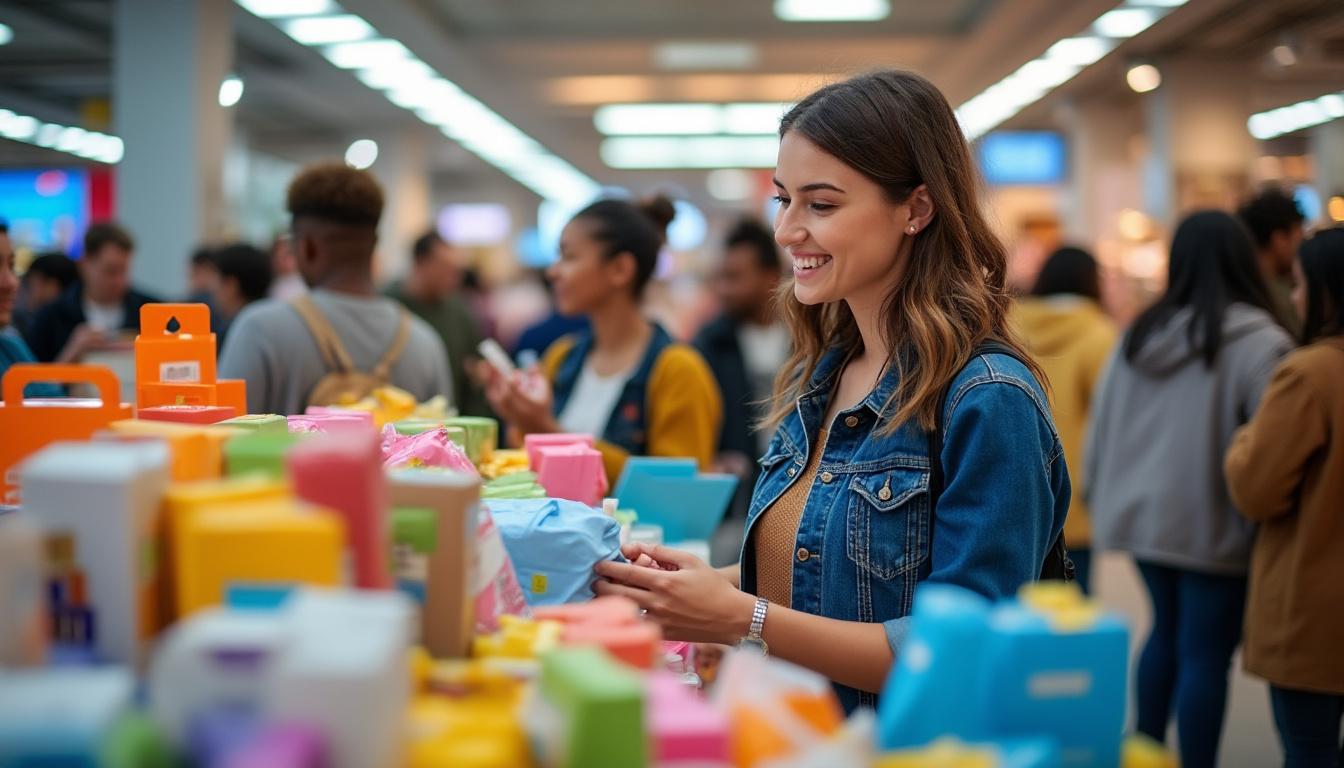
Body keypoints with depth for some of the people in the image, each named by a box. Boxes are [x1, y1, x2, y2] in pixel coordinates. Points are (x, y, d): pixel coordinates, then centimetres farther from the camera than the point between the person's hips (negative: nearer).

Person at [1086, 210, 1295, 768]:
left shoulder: (1140, 334, 4)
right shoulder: (1258, 341, -14)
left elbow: (1102, 426, 9)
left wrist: (1100, 497, 19)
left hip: (1141, 514, 6)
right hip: (1213, 525, -6)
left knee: (1167, 634, 22)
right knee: (1205, 653, 3)